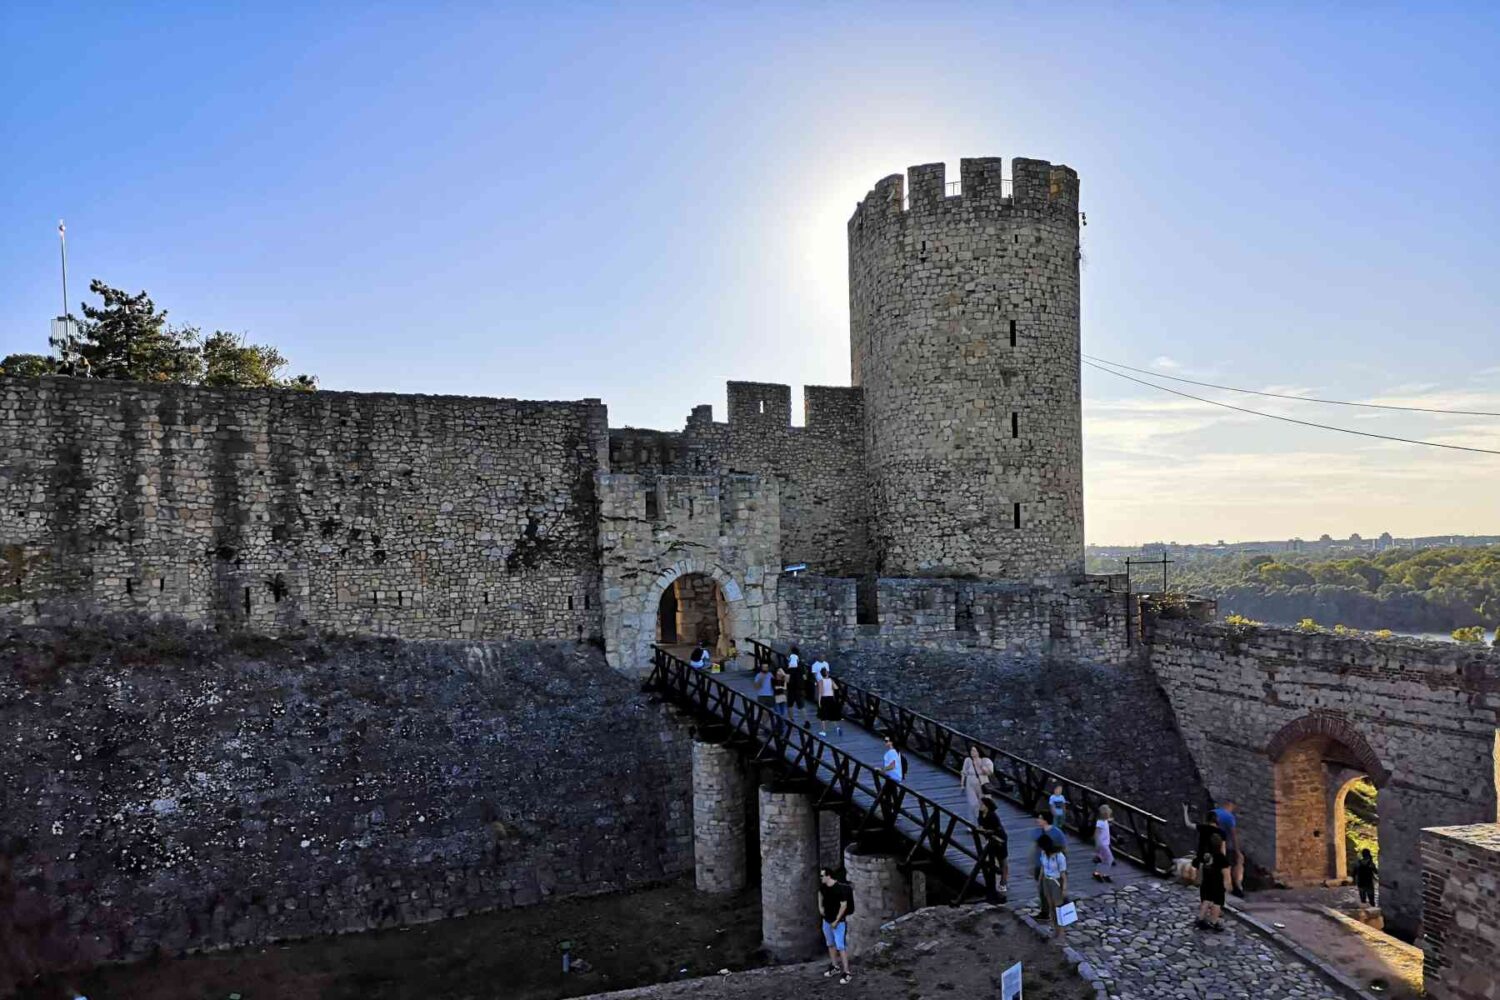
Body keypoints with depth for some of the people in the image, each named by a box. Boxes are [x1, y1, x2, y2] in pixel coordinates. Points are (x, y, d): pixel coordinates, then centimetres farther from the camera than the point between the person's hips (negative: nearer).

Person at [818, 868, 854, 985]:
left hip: (839, 922, -8)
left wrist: (836, 921, -20)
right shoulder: (823, 887, -2)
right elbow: (820, 893, 23)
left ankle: (846, 973, -5)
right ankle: (835, 967, 33)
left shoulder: (840, 888, -24)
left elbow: (844, 905, -22)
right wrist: (820, 906, 13)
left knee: (841, 947, -10)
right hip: (826, 920, 8)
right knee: (830, 944, 17)